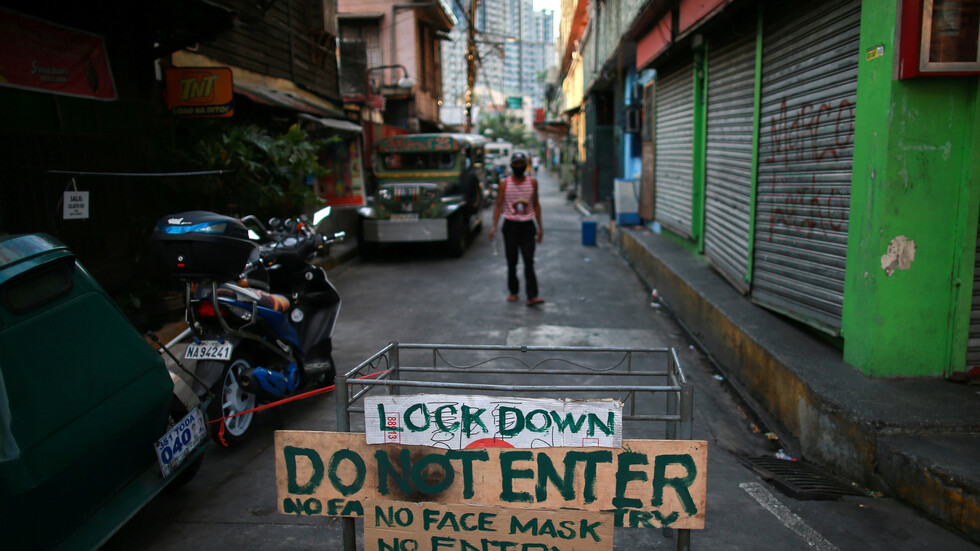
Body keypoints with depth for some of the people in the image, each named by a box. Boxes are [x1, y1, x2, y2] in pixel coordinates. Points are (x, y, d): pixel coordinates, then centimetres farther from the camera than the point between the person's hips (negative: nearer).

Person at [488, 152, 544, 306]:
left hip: (528, 225, 0)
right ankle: (513, 291, 24)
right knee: (511, 262, 7)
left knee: (529, 262, -7)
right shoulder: (504, 183, 0)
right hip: (510, 225, 0)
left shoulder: (532, 182, 5)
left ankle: (532, 296, -13)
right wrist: (494, 226, -13)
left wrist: (540, 227, 10)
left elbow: (536, 204, 11)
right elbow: (498, 205, -1)